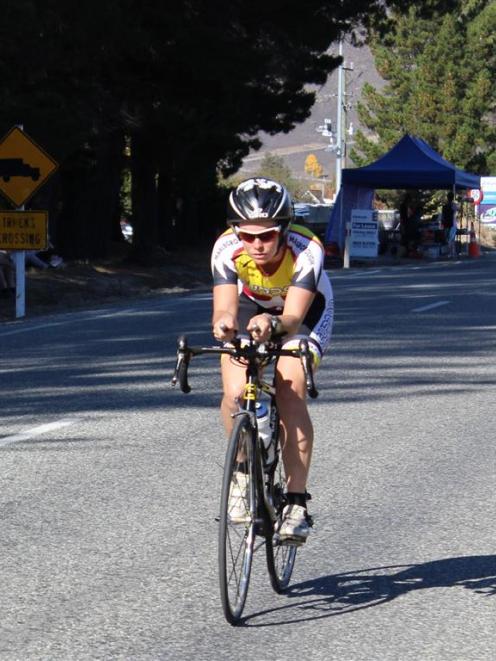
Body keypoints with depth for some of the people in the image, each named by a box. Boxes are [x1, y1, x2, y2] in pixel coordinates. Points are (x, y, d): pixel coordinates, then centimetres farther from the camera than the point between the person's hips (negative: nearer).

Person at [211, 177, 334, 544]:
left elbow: (294, 318, -42)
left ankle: (296, 502, -17)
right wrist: (224, 322, -63)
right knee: (235, 394, -22)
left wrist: (273, 324, -65)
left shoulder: (306, 250, -37)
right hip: (250, 307, 2)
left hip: (304, 309, -2)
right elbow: (223, 309, -39)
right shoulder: (226, 249, -32)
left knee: (291, 393, -24)